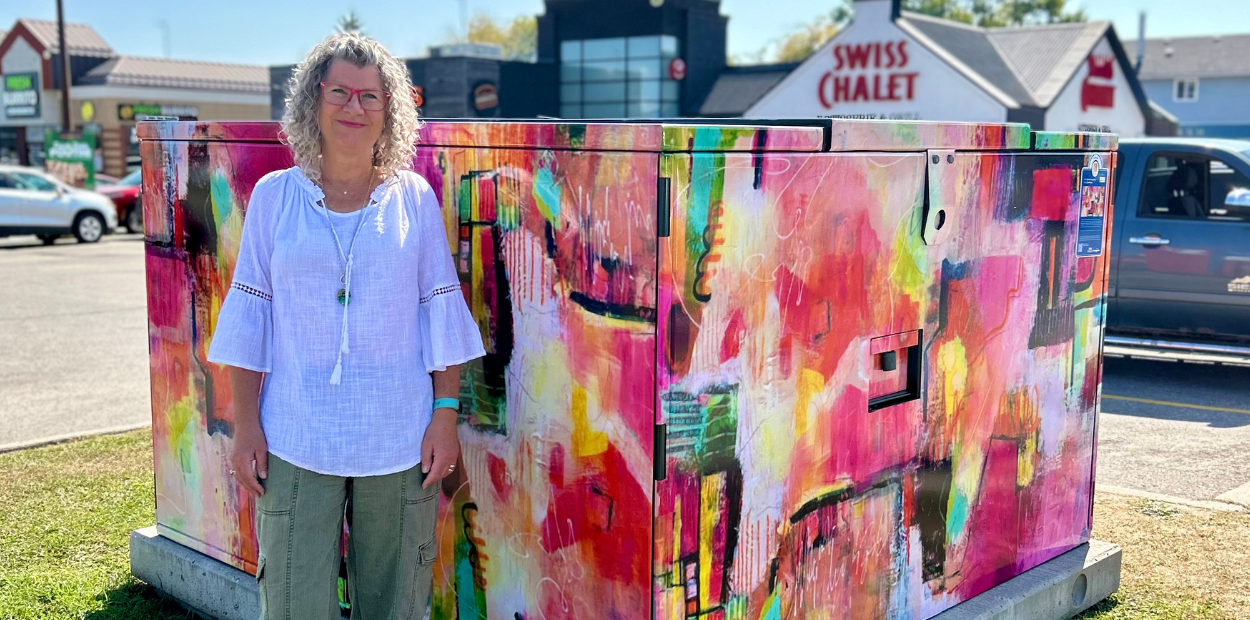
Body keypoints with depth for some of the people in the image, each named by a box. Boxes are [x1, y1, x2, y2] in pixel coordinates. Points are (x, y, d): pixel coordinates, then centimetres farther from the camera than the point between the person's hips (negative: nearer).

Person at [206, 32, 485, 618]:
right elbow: (249, 316, 5)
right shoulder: (274, 196, 4)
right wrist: (245, 426, 1)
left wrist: (445, 415, -3)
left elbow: (440, 311, 3)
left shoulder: (414, 198, 4)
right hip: (295, 442, 0)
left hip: (400, 439, 0)